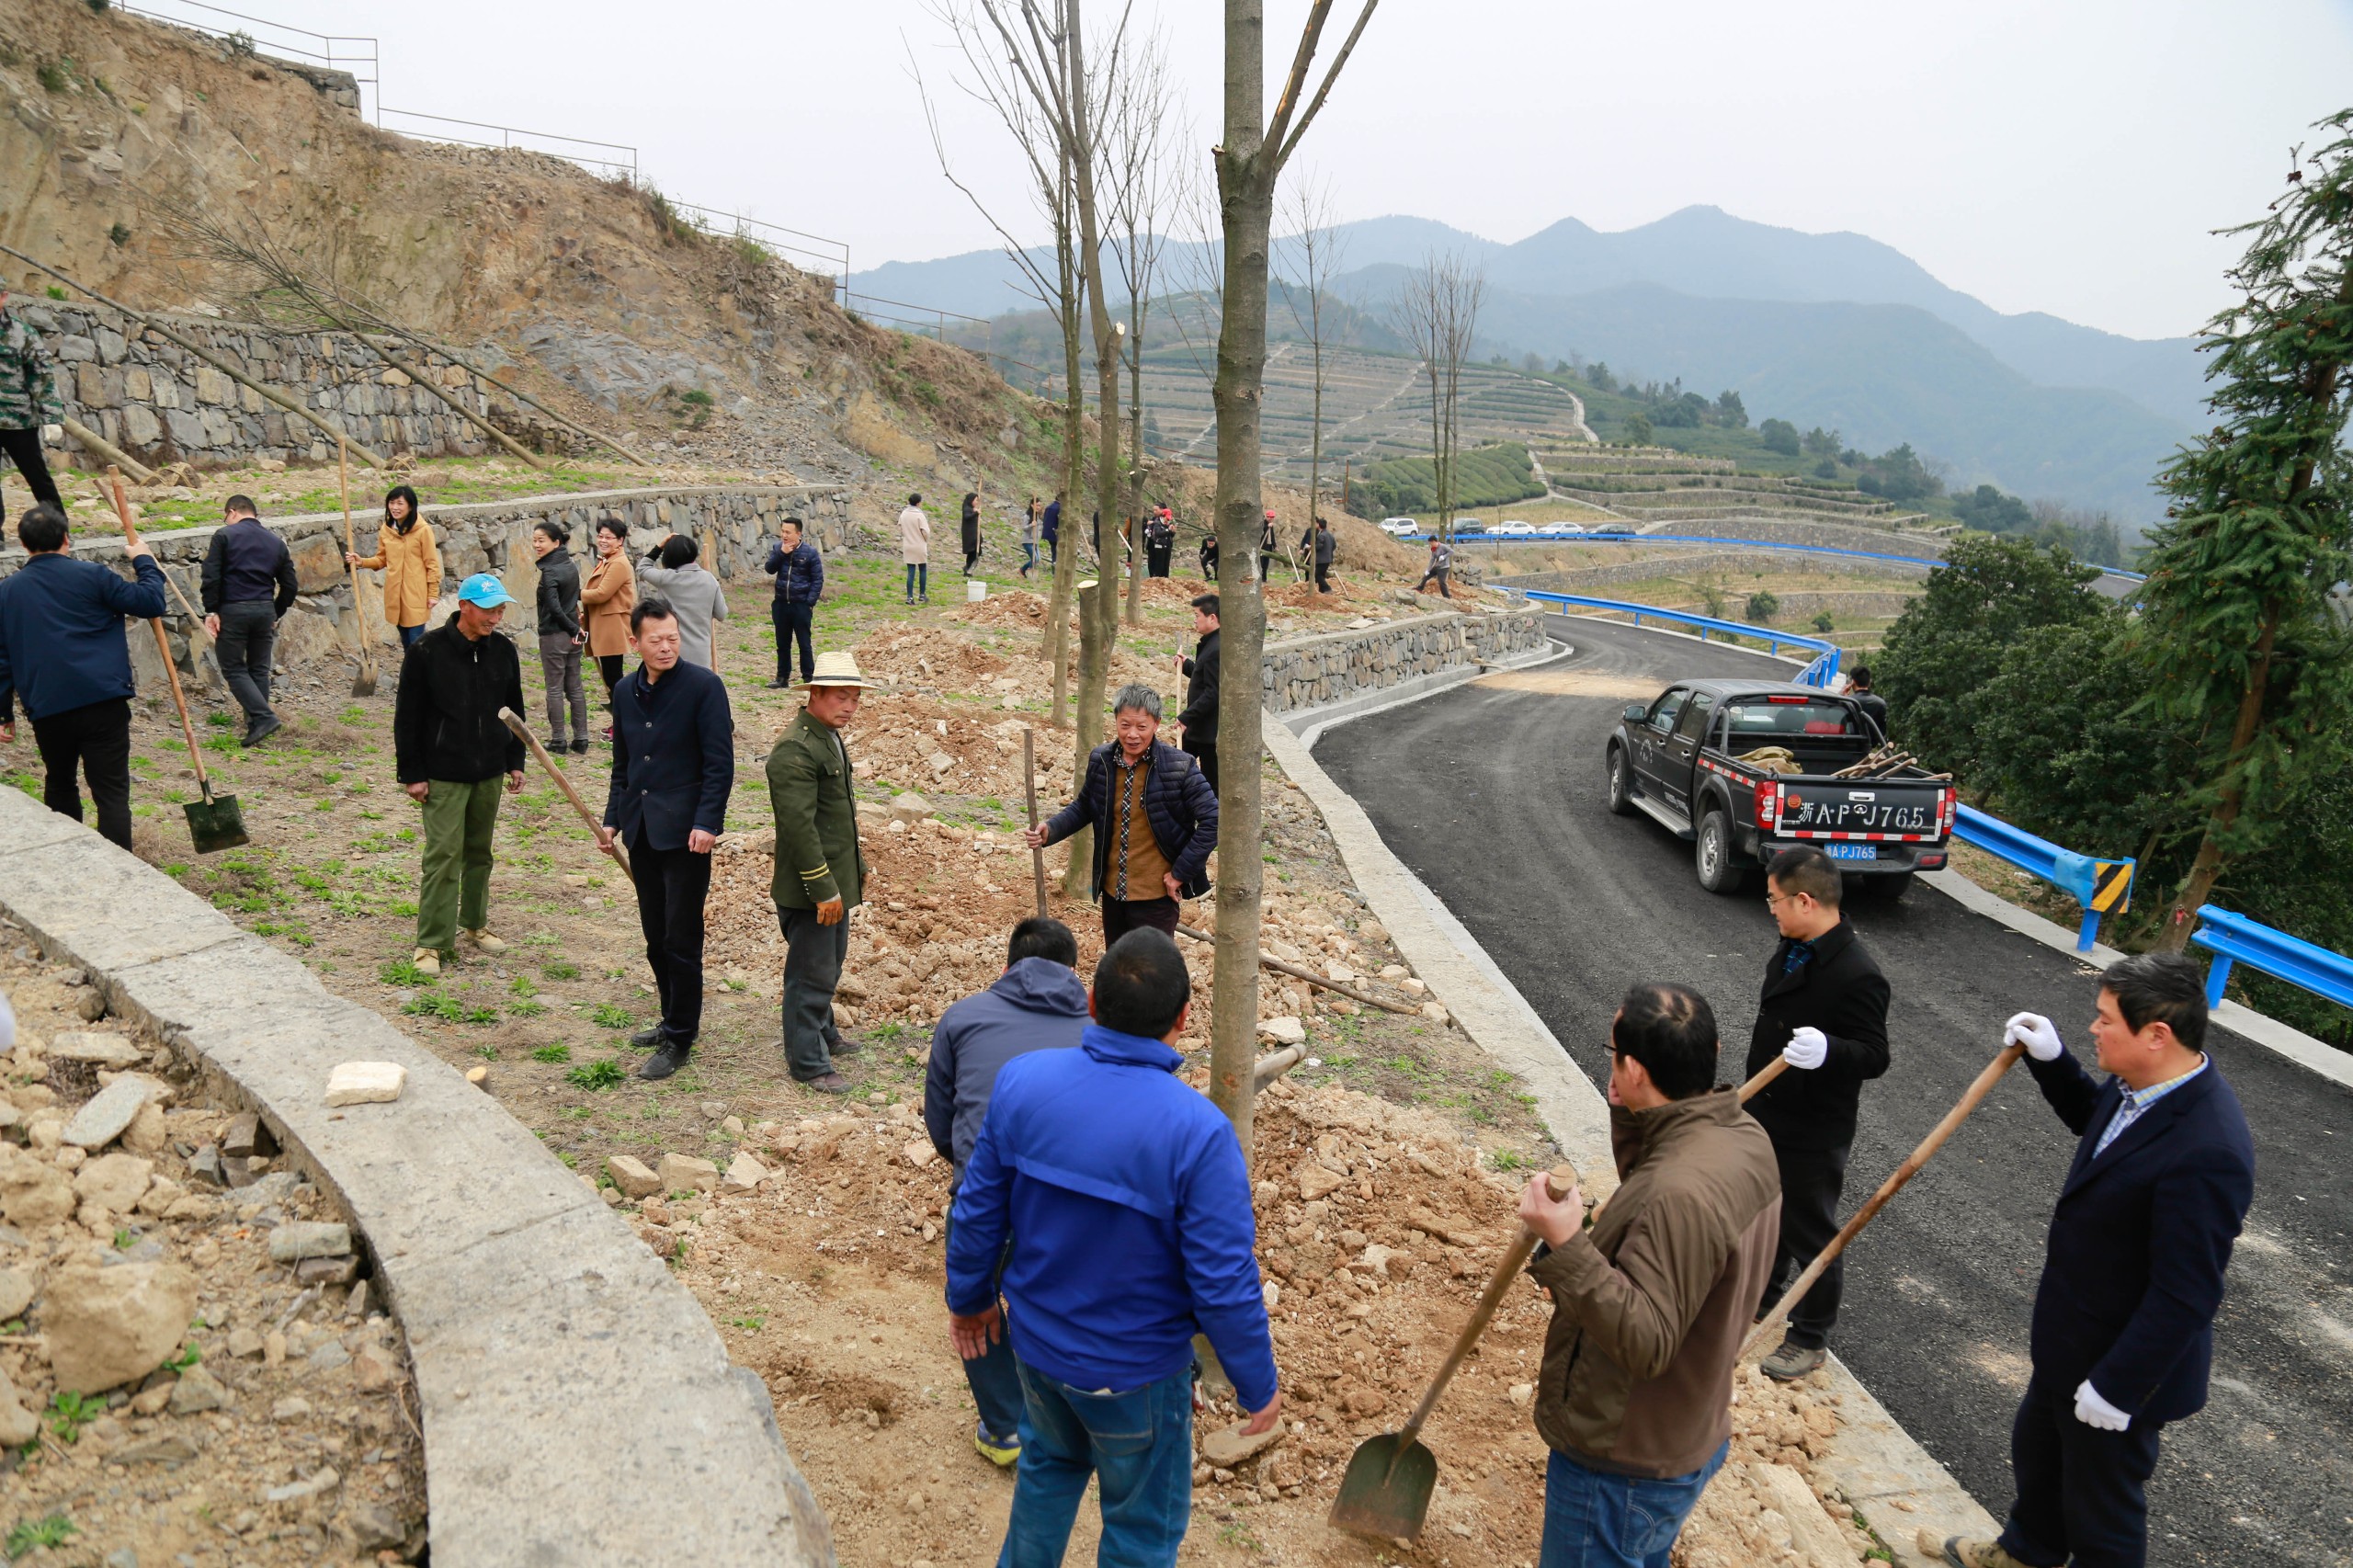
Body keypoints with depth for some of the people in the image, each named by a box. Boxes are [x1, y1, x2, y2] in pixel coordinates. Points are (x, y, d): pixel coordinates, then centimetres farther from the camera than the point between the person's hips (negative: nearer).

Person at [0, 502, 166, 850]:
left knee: (59, 785, 23)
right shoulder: (90, 575, -2)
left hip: (46, 708, 3)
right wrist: (145, 563, 15)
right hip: (103, 701, -3)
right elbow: (150, 603, -1)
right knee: (111, 792, -5)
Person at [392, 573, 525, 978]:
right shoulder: (427, 651, -11)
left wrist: (515, 762, 13)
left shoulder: (503, 651, 3)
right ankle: (432, 941, 2)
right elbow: (407, 717, -7)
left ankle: (475, 923, 30)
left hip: (489, 772, 5)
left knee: (479, 852, 15)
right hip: (442, 774, -5)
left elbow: (514, 710, 15)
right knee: (443, 855, -6)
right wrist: (411, 774, -8)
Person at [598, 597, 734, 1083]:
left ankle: (678, 1040, 9)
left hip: (685, 830, -6)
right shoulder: (625, 692, 10)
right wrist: (613, 819, 11)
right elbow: (622, 765, 19)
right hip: (641, 831, 6)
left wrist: (707, 823, -19)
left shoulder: (703, 686, -9)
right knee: (655, 937, 14)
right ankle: (674, 1020, 30)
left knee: (681, 940, -1)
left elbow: (720, 763, -11)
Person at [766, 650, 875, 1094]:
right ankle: (807, 1061, 11)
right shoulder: (794, 749, -21)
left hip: (835, 879, 10)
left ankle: (821, 1032, 40)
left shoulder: (830, 738, 12)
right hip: (809, 888, -10)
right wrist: (823, 889, -24)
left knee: (831, 963, 23)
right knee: (812, 973, 0)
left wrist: (856, 867, 23)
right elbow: (798, 825, -25)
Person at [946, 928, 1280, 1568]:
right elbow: (1225, 1284, -24)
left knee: (1050, 1464, 33)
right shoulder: (1197, 1132, -30)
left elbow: (978, 1212, -5)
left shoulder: (1020, 1079, -18)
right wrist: (1258, 1387, -6)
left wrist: (969, 1298, 14)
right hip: (1135, 1371, -4)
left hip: (1036, 1342, 5)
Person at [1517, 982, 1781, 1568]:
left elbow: (1646, 1343, -32)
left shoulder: (1684, 1194, -35)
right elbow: (1651, 1208, 12)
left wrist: (1566, 1248, -39)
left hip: (1622, 1469, -9)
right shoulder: (1744, 1136, -5)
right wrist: (1631, 1120, -3)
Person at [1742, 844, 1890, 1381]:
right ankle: (1762, 1292, 47)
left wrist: (1827, 1052, -46)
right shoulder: (1791, 951, 1)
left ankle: (1810, 1338, 26)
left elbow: (1874, 1055, -25)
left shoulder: (1857, 976, -28)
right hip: (1766, 1115, 9)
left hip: (1814, 1133, -9)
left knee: (1811, 1233, 8)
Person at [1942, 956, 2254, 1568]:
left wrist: (2117, 1386, -22)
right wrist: (2051, 1059, 0)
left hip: (2122, 1362, -9)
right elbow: (2093, 1117, 17)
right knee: (2037, 1450, 32)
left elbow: (2185, 1296, -30)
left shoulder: (2207, 1153, -36)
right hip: (2069, 1339, 10)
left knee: (2101, 1504, 15)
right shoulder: (2142, 1086, -9)